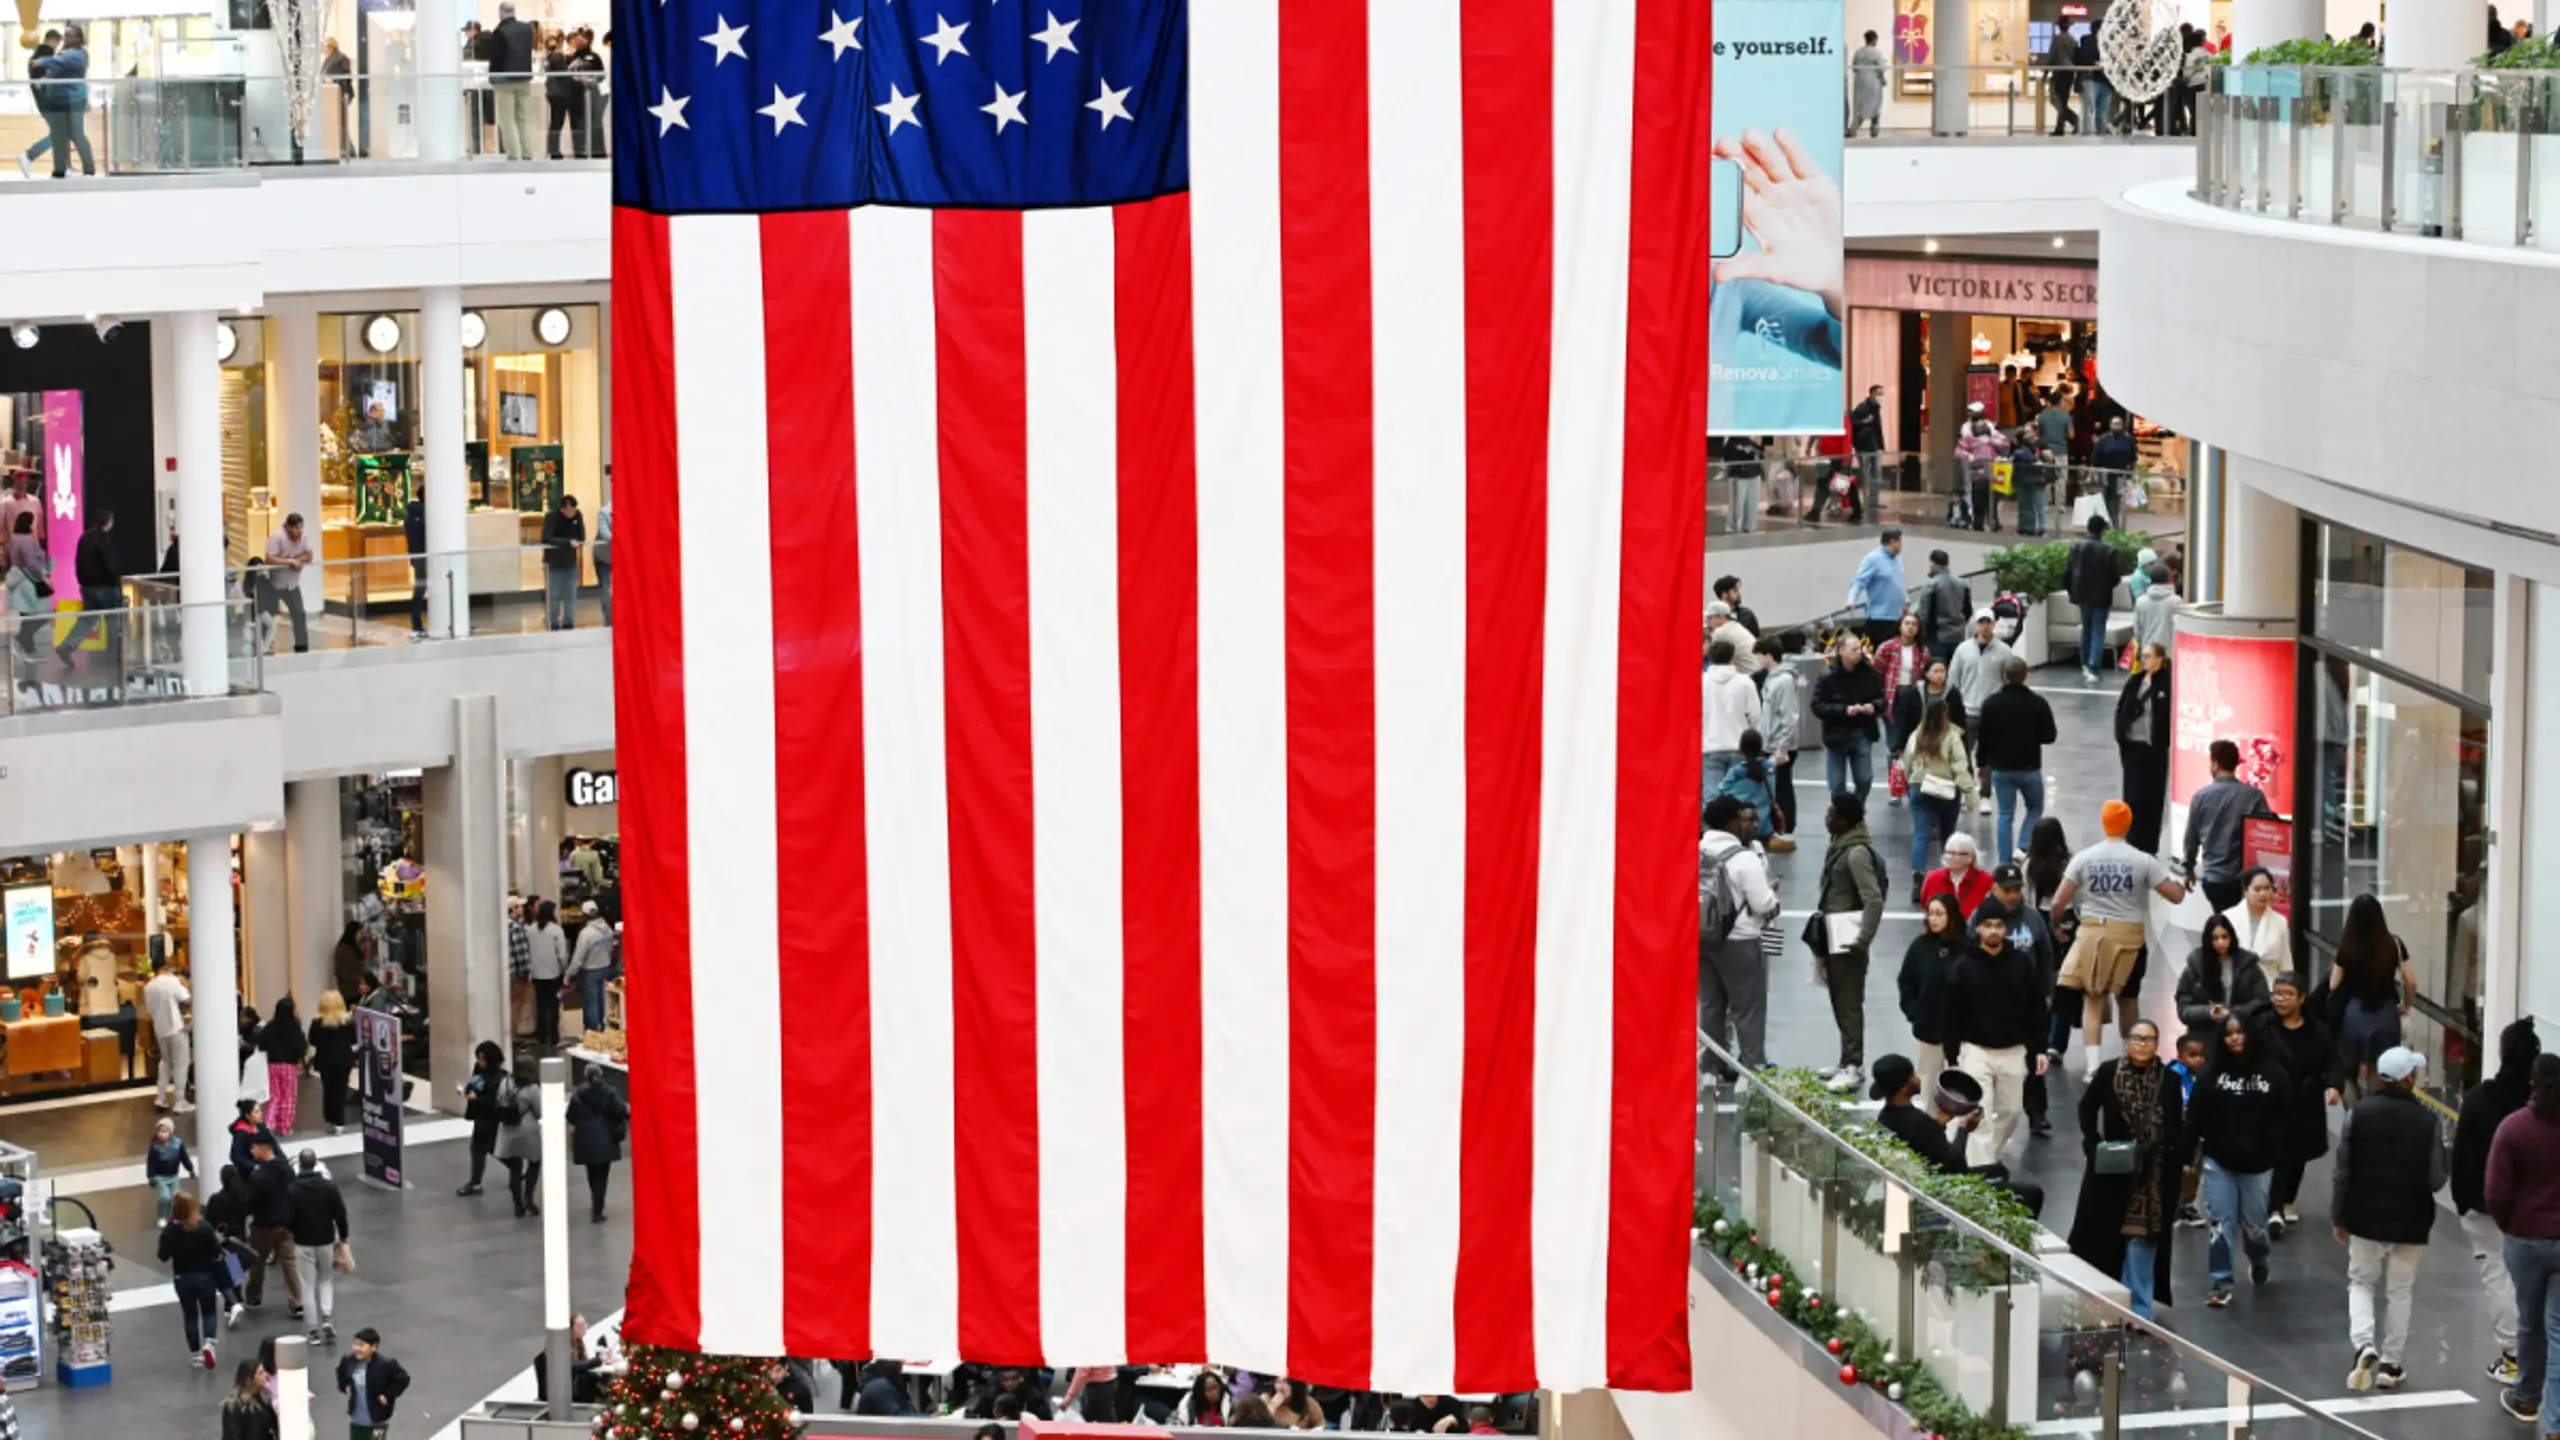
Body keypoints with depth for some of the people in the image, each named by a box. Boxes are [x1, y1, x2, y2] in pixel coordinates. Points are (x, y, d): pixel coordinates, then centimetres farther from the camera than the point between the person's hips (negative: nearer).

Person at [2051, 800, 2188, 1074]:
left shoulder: (2084, 858, -3)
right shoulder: (2143, 861, -5)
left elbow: (2058, 903, -3)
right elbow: (2175, 895, -4)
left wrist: (2056, 926, 17)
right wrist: (2183, 883, 19)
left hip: (2093, 932, 0)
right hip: (2129, 934, 0)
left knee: (2093, 999, 6)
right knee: (2128, 999, 19)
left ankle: (2093, 1065, -7)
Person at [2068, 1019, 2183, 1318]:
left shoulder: (2169, 1079, -2)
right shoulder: (2107, 1072, -3)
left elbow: (2177, 1125, 1)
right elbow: (2087, 1108, 5)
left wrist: (2180, 1160, -8)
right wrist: (2094, 1144, -6)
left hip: (2155, 1171, 0)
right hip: (2111, 1167, 0)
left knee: (2142, 1236, 2)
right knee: (2105, 1235, 8)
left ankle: (2138, 1308, 8)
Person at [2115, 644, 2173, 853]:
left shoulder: (2167, 683, -8)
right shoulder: (2134, 681, 6)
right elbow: (2121, 709, 10)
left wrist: (2165, 742, -14)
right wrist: (2120, 738, 1)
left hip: (2155, 748, -4)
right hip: (2132, 745, 4)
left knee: (2153, 797, 6)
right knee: (2133, 795, 6)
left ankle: (2149, 846, 14)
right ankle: (2132, 842, 13)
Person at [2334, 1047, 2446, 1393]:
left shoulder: (2358, 1114, -9)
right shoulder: (2426, 1121, -12)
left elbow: (2342, 1171, -5)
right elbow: (2436, 1180, -8)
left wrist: (2338, 1217, 7)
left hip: (2365, 1219, 1)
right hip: (2410, 1221, 0)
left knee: (2361, 1283, 15)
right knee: (2399, 1292, 13)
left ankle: (2364, 1345, -8)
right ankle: (2390, 1364, 17)